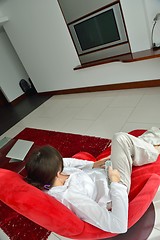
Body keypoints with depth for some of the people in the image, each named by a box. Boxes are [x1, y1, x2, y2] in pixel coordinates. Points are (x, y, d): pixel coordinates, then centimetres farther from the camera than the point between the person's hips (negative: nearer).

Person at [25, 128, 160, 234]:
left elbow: (65, 162, 3)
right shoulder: (70, 197, -42)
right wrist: (116, 183, -29)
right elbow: (119, 226, -38)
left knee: (121, 139, 9)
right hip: (113, 186, -6)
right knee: (121, 139, -9)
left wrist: (92, 165, -4)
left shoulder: (43, 181, -19)